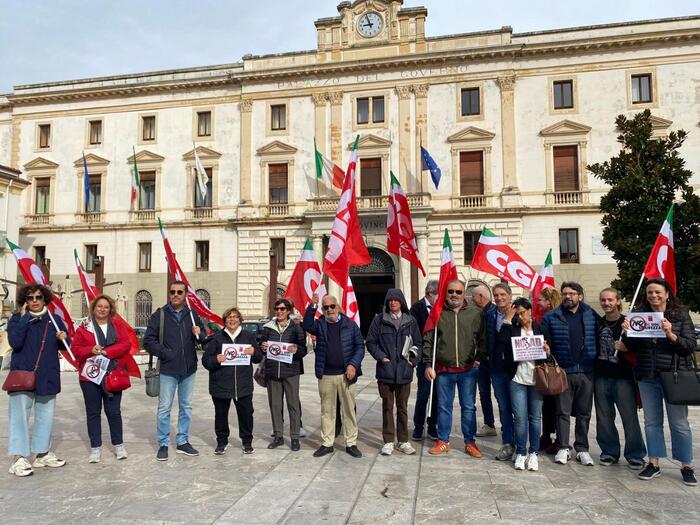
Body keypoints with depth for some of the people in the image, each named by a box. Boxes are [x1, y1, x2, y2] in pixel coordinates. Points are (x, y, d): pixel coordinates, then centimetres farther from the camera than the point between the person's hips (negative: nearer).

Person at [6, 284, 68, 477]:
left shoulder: (55, 320, 7)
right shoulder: (16, 319, -1)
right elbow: (15, 343, -18)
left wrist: (64, 338, -9)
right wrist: (24, 317, -16)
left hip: (47, 377, 4)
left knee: (45, 416, 12)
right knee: (20, 416, -4)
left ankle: (43, 453, 25)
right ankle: (18, 459, 3)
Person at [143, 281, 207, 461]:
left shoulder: (192, 315, 6)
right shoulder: (160, 315, -3)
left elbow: (204, 339, 13)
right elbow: (148, 340, -4)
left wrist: (199, 334, -9)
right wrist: (164, 353, -14)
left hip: (189, 369, 4)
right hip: (168, 370, -3)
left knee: (186, 407, 12)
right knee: (164, 408, 3)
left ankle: (183, 442, 25)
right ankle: (163, 444, 17)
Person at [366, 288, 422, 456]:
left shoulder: (410, 321, 6)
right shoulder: (379, 320, 0)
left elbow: (418, 343, 11)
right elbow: (370, 342, 2)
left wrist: (414, 359, -2)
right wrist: (380, 356, -9)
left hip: (404, 371, 2)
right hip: (385, 371, -1)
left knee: (402, 407, 10)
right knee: (387, 407, 6)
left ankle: (403, 441, 21)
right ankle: (388, 441, 16)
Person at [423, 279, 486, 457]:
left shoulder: (476, 314, 0)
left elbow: (483, 340, 5)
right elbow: (428, 341, 3)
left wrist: (479, 360, -3)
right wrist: (428, 365, -1)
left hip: (468, 370, 0)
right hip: (443, 370, 1)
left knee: (469, 407, 8)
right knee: (444, 407, 11)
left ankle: (469, 442, 23)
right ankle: (443, 441, 24)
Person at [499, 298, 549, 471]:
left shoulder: (540, 329, 6)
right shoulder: (512, 328, 4)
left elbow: (548, 350, 12)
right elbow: (502, 340, -16)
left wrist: (547, 351, -10)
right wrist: (508, 319, -14)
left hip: (536, 379, 1)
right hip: (517, 379, -1)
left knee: (535, 417, 8)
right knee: (520, 418, 0)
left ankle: (533, 453, 20)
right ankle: (520, 453, 13)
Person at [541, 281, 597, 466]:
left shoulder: (592, 316, 4)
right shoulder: (551, 317, 0)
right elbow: (544, 342, -2)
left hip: (586, 372, 1)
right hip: (563, 372, -1)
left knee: (584, 413, 11)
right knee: (563, 412, 6)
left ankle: (582, 449, 23)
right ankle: (563, 448, 18)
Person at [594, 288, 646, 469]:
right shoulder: (597, 323, 9)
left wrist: (626, 348, -17)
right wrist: (592, 370, 5)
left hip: (623, 376, -4)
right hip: (601, 377, 4)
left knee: (630, 417, -1)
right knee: (604, 417, 9)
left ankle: (635, 455, 12)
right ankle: (609, 452, 22)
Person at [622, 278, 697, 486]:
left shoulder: (681, 314, -2)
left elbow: (690, 346, -7)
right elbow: (634, 348, 8)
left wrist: (671, 335, -23)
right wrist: (627, 333, -11)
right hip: (647, 377, 3)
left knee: (679, 423, 5)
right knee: (651, 421, 10)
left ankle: (686, 466, 20)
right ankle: (654, 463, 21)